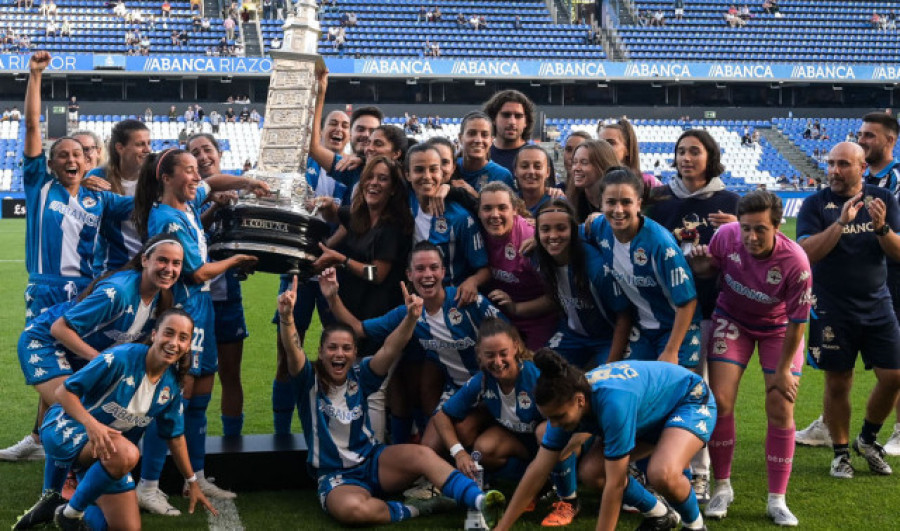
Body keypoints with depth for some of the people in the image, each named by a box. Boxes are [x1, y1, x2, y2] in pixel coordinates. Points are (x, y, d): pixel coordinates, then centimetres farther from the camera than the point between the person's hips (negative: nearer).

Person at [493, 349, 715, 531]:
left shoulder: (613, 402, -42)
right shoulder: (565, 403, -18)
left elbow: (615, 484, -35)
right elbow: (538, 470, -11)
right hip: (651, 415, 8)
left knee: (663, 474, -35)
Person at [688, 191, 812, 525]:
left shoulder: (796, 262, -32)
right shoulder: (725, 236, -25)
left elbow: (797, 322, -20)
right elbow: (712, 270, -2)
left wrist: (783, 370, -13)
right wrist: (699, 265, -26)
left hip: (777, 327, -1)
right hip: (732, 319, 2)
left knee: (781, 409, -6)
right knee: (720, 401, -9)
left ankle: (777, 500, 6)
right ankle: (722, 488, 8)